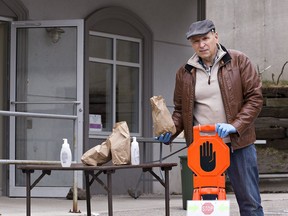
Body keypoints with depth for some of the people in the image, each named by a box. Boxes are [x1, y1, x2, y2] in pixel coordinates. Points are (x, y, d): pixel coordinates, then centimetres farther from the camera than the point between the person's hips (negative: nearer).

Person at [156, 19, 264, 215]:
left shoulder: (239, 61, 1)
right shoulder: (185, 73, 9)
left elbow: (255, 97, -3)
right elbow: (180, 109, 16)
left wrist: (235, 126, -16)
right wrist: (170, 131, -3)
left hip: (238, 143, -2)